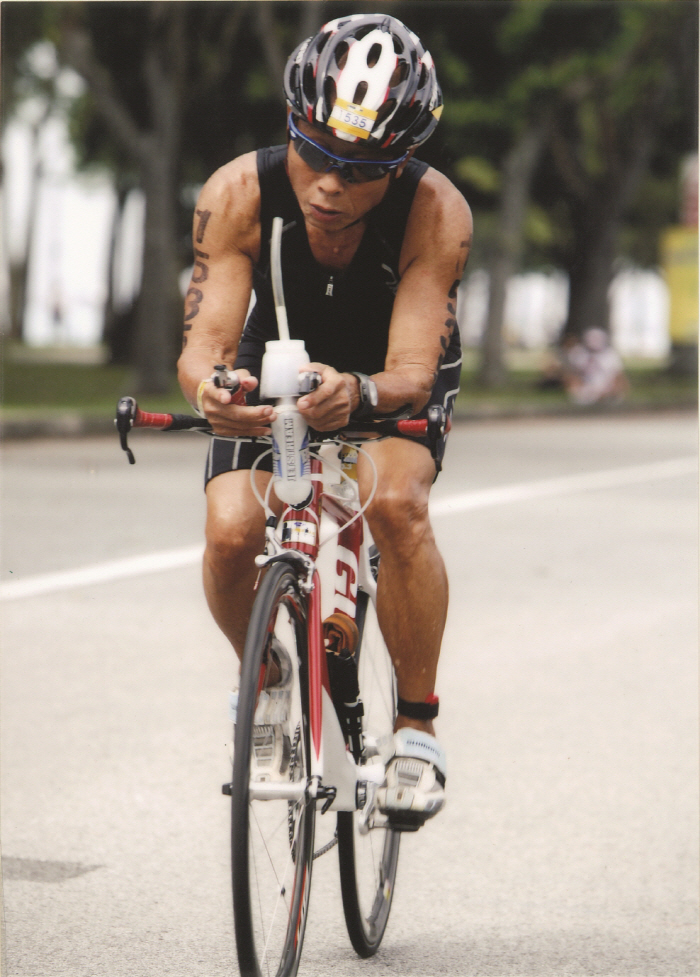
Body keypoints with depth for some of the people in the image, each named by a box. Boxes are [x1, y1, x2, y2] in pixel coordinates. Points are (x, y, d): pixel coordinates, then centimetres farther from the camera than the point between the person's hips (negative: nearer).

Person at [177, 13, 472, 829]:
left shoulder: (436, 211, -33)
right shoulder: (239, 195, -30)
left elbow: (412, 368, -38)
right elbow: (204, 339, -34)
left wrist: (359, 394, -62)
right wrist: (210, 388, -58)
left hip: (395, 382, -2)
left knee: (396, 501, -33)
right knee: (230, 531, -23)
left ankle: (418, 728, -15)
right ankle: (264, 677, 11)